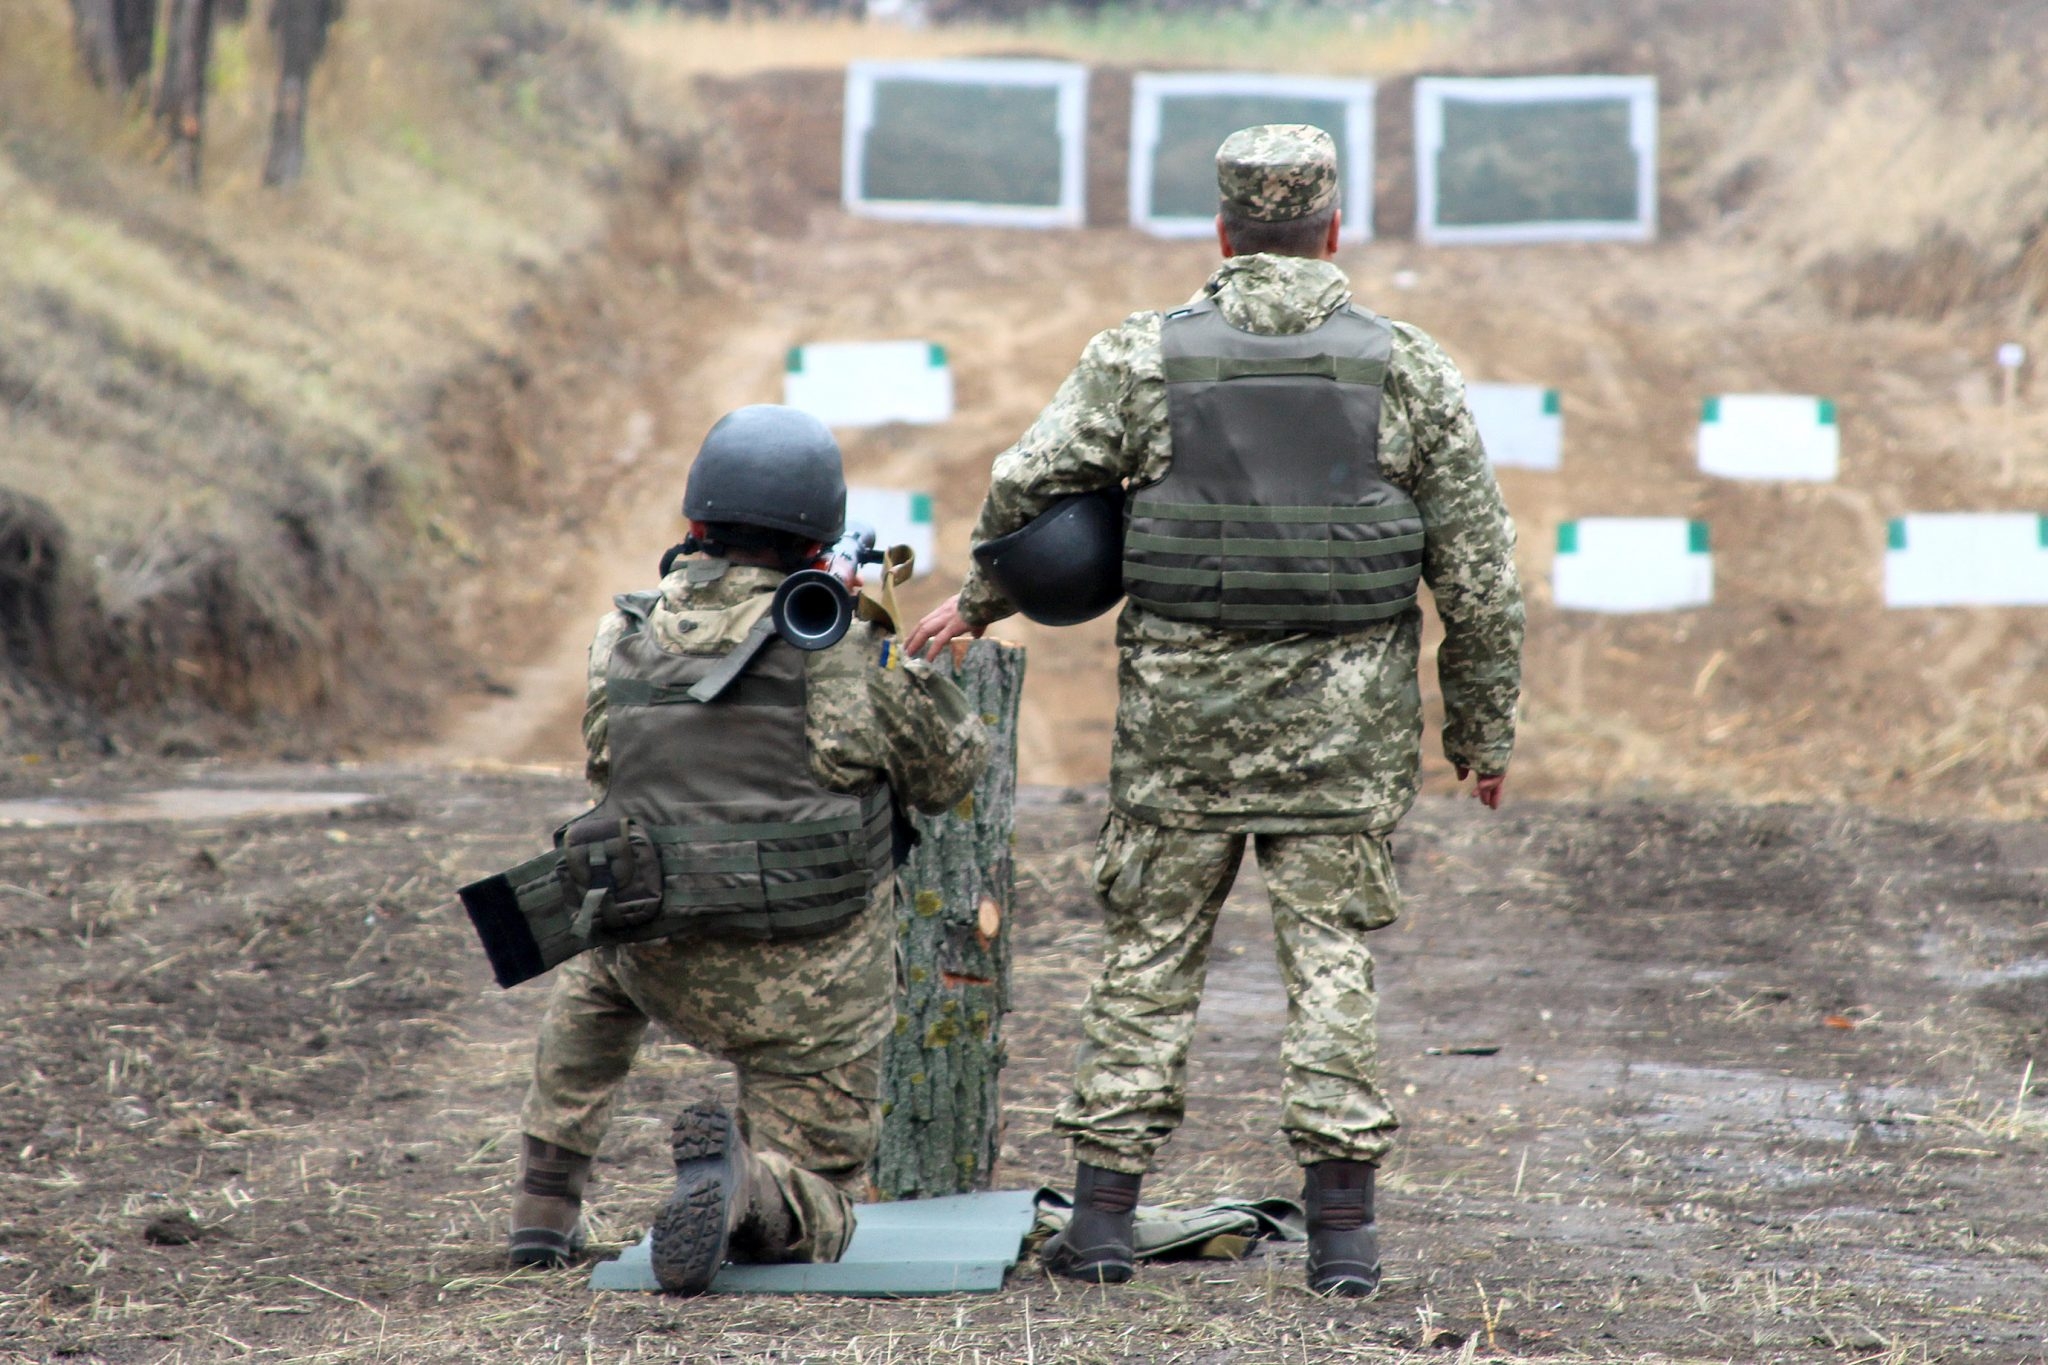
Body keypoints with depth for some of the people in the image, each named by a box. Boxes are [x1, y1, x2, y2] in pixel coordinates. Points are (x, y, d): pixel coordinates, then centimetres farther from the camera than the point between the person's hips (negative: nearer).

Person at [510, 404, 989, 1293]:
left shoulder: (626, 637, -1)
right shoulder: (838, 646, -12)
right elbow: (951, 772, 1)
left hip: (671, 972, 3)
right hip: (814, 987, -3)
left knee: (596, 972, 39)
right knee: (812, 1219, 11)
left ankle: (544, 1203, 25)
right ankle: (739, 1182, -25)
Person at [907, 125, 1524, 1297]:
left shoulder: (1141, 359, 0)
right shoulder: (1409, 369, 1)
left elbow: (1026, 490, 1)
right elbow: (1480, 566, 3)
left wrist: (980, 602, 20)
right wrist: (1485, 724, 11)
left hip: (1183, 714, 0)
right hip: (1345, 717, 0)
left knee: (1151, 956, 8)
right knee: (1333, 958, 3)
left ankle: (1104, 1214, 7)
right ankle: (1343, 1230, -1)